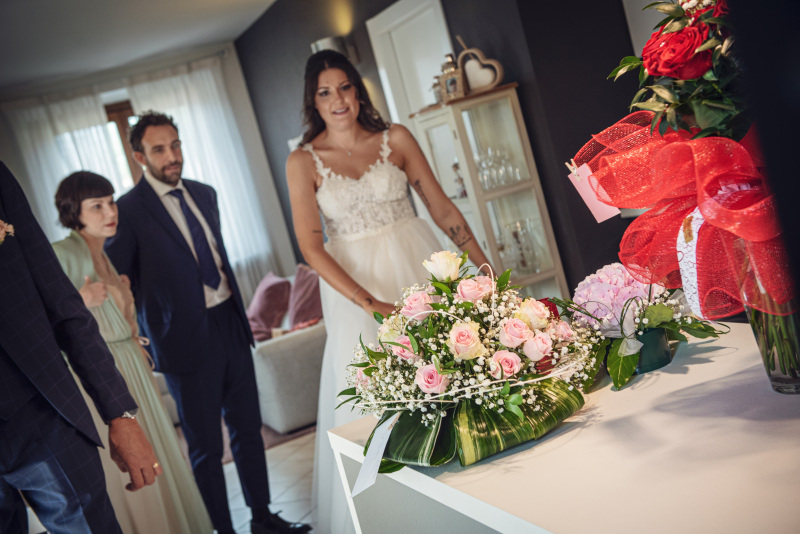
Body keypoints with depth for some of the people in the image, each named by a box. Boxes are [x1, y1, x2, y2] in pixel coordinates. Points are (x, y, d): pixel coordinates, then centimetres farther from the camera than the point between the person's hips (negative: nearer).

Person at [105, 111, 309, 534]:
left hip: (231, 326, 6)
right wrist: (153, 333, -7)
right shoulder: (128, 210, -11)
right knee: (206, 448, 6)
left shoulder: (204, 194, 10)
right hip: (188, 341, -6)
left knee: (248, 428, 16)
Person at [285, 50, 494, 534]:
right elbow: (311, 246, -8)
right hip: (354, 285, -1)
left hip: (419, 268, 1)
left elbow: (442, 208, 4)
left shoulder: (395, 139, 2)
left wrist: (484, 266, -3)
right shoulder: (304, 161, -2)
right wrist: (371, 303, -17)